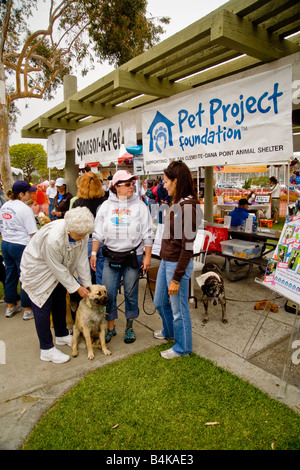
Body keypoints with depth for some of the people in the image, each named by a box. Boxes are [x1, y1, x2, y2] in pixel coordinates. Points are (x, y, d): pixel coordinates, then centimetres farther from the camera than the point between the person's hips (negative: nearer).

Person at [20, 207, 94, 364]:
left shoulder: (82, 234, -21)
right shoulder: (53, 238, -40)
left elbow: (81, 260, -11)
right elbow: (58, 268, -28)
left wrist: (86, 285, -8)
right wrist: (76, 288, -19)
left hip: (58, 270, 7)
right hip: (38, 268, -7)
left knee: (60, 302, 18)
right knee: (43, 307, -1)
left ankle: (62, 335, 38)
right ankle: (46, 350, 13)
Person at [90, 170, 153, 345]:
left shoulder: (139, 205, 0)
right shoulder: (106, 206, 5)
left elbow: (147, 234, 0)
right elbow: (98, 232, 9)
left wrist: (148, 256, -4)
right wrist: (94, 253, 4)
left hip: (133, 256, -1)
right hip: (111, 256, 2)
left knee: (131, 293, 8)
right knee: (109, 293, 5)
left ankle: (129, 327, 27)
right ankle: (111, 327, 24)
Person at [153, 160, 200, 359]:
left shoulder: (188, 205, -21)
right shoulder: (177, 203, 9)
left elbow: (187, 246, -22)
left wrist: (177, 278, -19)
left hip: (178, 263, -10)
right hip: (166, 260, 10)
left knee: (179, 308, 9)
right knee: (160, 302, 24)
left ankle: (182, 347, 32)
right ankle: (169, 331, 51)